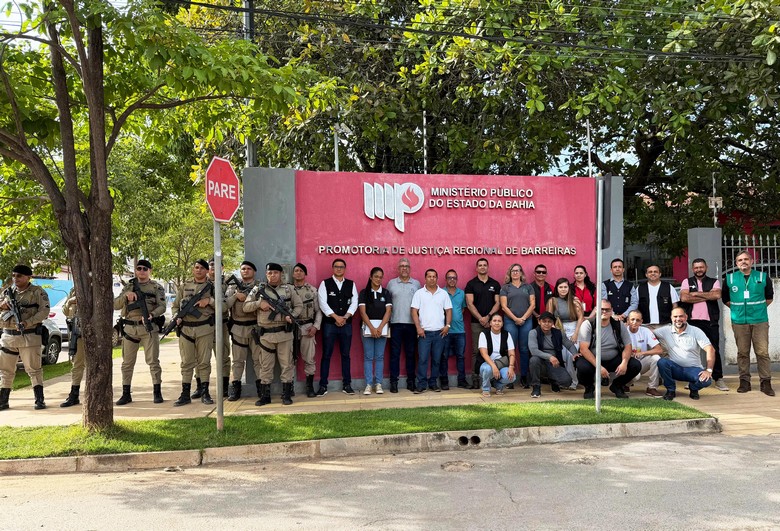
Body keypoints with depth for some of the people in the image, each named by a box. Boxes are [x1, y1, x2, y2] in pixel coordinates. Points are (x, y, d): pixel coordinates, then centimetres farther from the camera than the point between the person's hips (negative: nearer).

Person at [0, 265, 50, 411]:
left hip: (29, 337, -5)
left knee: (34, 369, -2)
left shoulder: (37, 292, -2)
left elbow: (44, 311, -10)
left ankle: (39, 400, 2)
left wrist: (27, 323, -20)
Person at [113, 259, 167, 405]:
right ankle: (126, 394, 14)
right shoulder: (128, 287, 15)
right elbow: (115, 305, 9)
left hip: (149, 328, -3)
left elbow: (162, 306, -5)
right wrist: (126, 295, -10)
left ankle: (157, 392, 4)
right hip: (129, 329, 3)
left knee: (153, 361, -3)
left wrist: (151, 315, -24)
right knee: (127, 363, 6)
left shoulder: (157, 287, 5)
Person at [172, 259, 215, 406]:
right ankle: (185, 394, 9)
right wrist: (177, 317, -4)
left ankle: (204, 393, 9)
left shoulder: (212, 287, 6)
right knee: (187, 363, 4)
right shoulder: (184, 286, 11)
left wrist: (209, 301, -12)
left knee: (204, 362, 1)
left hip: (204, 329, -2)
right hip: (185, 329, 2)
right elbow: (175, 305, 14)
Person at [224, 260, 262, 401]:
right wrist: (236, 295, -13)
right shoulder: (233, 286, 10)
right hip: (237, 328, 2)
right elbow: (225, 305, 0)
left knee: (258, 358, 1)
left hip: (255, 326, -2)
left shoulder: (260, 286, 3)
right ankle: (235, 388, 13)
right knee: (237, 360, 7)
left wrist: (245, 298, -15)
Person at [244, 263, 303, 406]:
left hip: (284, 333, 0)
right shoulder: (258, 290, 5)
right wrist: (259, 303, -12)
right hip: (265, 334, 0)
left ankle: (286, 395, 11)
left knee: (287, 364, 3)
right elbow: (245, 307, 5)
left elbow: (299, 305, 8)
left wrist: (292, 316, -10)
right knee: (265, 366, 7)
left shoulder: (288, 289, 6)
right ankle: (265, 396, 15)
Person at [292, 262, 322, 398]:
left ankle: (310, 386, 13)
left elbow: (318, 310, 5)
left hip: (307, 327, 0)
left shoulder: (312, 290, 5)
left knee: (309, 358, 3)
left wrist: (316, 326, -5)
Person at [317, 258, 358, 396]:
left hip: (346, 324, 2)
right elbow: (323, 303, -7)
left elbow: (354, 303, 2)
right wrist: (336, 317, -14)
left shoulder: (351, 284, 9)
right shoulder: (325, 283, 2)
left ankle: (347, 384, 14)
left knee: (345, 355, 7)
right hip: (329, 324, -2)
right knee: (326, 355, 1)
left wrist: (345, 317, -11)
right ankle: (323, 385, 6)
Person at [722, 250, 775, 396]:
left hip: (760, 321, -1)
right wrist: (737, 308, 9)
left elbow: (769, 297, 15)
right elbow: (725, 299, 15)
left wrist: (758, 307, 9)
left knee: (762, 352, -4)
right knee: (742, 352, 5)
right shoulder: (730, 278, 6)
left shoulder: (763, 277, 5)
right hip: (739, 322, 1)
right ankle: (744, 381, 13)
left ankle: (766, 382, 3)